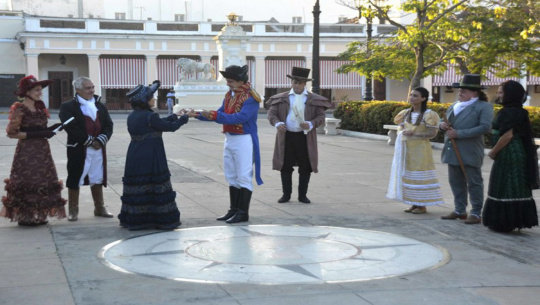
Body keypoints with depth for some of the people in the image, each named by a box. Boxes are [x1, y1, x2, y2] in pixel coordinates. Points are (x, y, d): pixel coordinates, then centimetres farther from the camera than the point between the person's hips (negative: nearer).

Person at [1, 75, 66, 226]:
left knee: (43, 182, 7)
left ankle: (38, 216, 15)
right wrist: (36, 134, -21)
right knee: (27, 184, -3)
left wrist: (52, 129, 0)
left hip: (42, 152, 8)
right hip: (27, 153, -8)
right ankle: (24, 217, 7)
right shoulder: (20, 110, -11)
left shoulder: (39, 108, 12)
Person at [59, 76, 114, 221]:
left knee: (97, 179, 12)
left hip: (98, 148, 5)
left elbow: (108, 125, 6)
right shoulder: (68, 106, -5)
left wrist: (100, 140, -11)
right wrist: (89, 141, -16)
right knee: (75, 180, 1)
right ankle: (73, 211, 11)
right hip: (78, 149, -5)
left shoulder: (100, 106, 12)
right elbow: (71, 127, -16)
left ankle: (100, 208, 24)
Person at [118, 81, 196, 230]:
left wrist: (176, 115, 22)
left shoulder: (132, 116, 9)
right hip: (151, 160, -8)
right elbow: (171, 126, -10)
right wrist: (185, 117, 5)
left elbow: (160, 123, 17)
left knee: (137, 189, 10)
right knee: (156, 188, 0)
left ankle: (135, 219, 15)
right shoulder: (149, 117, -17)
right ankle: (163, 219, 7)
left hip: (134, 160, 8)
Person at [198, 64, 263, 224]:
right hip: (229, 139, 9)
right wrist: (200, 115, -1)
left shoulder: (250, 97, -16)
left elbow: (240, 117, -26)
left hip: (244, 140, -8)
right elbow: (220, 113, 12)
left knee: (244, 177, -3)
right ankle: (233, 209, 22)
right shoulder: (229, 95, 10)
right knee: (232, 177, 13)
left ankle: (243, 213, 3)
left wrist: (215, 115, -29)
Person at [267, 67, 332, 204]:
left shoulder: (314, 100, 6)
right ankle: (286, 194, 14)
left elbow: (321, 116, 4)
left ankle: (302, 195, 14)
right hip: (286, 136, 0)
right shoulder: (281, 98, 8)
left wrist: (311, 124, -17)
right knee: (285, 166, 3)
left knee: (305, 167, 3)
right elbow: (272, 113, 5)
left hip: (305, 137, 0)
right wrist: (277, 123, -16)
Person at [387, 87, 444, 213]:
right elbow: (400, 129, 21)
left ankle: (422, 205, 4)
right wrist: (398, 147, 9)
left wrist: (414, 134, -23)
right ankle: (414, 204, 16)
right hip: (405, 149, 7)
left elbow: (432, 133, -14)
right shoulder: (406, 113, 11)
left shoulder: (428, 115, -9)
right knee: (407, 174, 7)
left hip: (419, 150, -7)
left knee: (419, 176, -4)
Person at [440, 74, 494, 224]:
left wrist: (459, 133, -21)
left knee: (474, 182, -1)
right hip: (453, 151, 7)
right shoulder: (454, 106, 17)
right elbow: (447, 122, 26)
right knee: (456, 182, 12)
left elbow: (485, 127, -18)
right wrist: (442, 125, -1)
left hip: (470, 154, -7)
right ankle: (459, 210, 23)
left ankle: (476, 214, 5)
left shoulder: (484, 107, -6)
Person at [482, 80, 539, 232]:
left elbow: (507, 135, -22)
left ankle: (504, 221, 1)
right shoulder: (519, 111, 13)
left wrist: (493, 151, -11)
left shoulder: (508, 112, -17)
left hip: (508, 155, -10)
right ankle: (517, 219, 18)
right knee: (516, 188, 12)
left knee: (505, 188, -3)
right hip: (518, 154, 10)